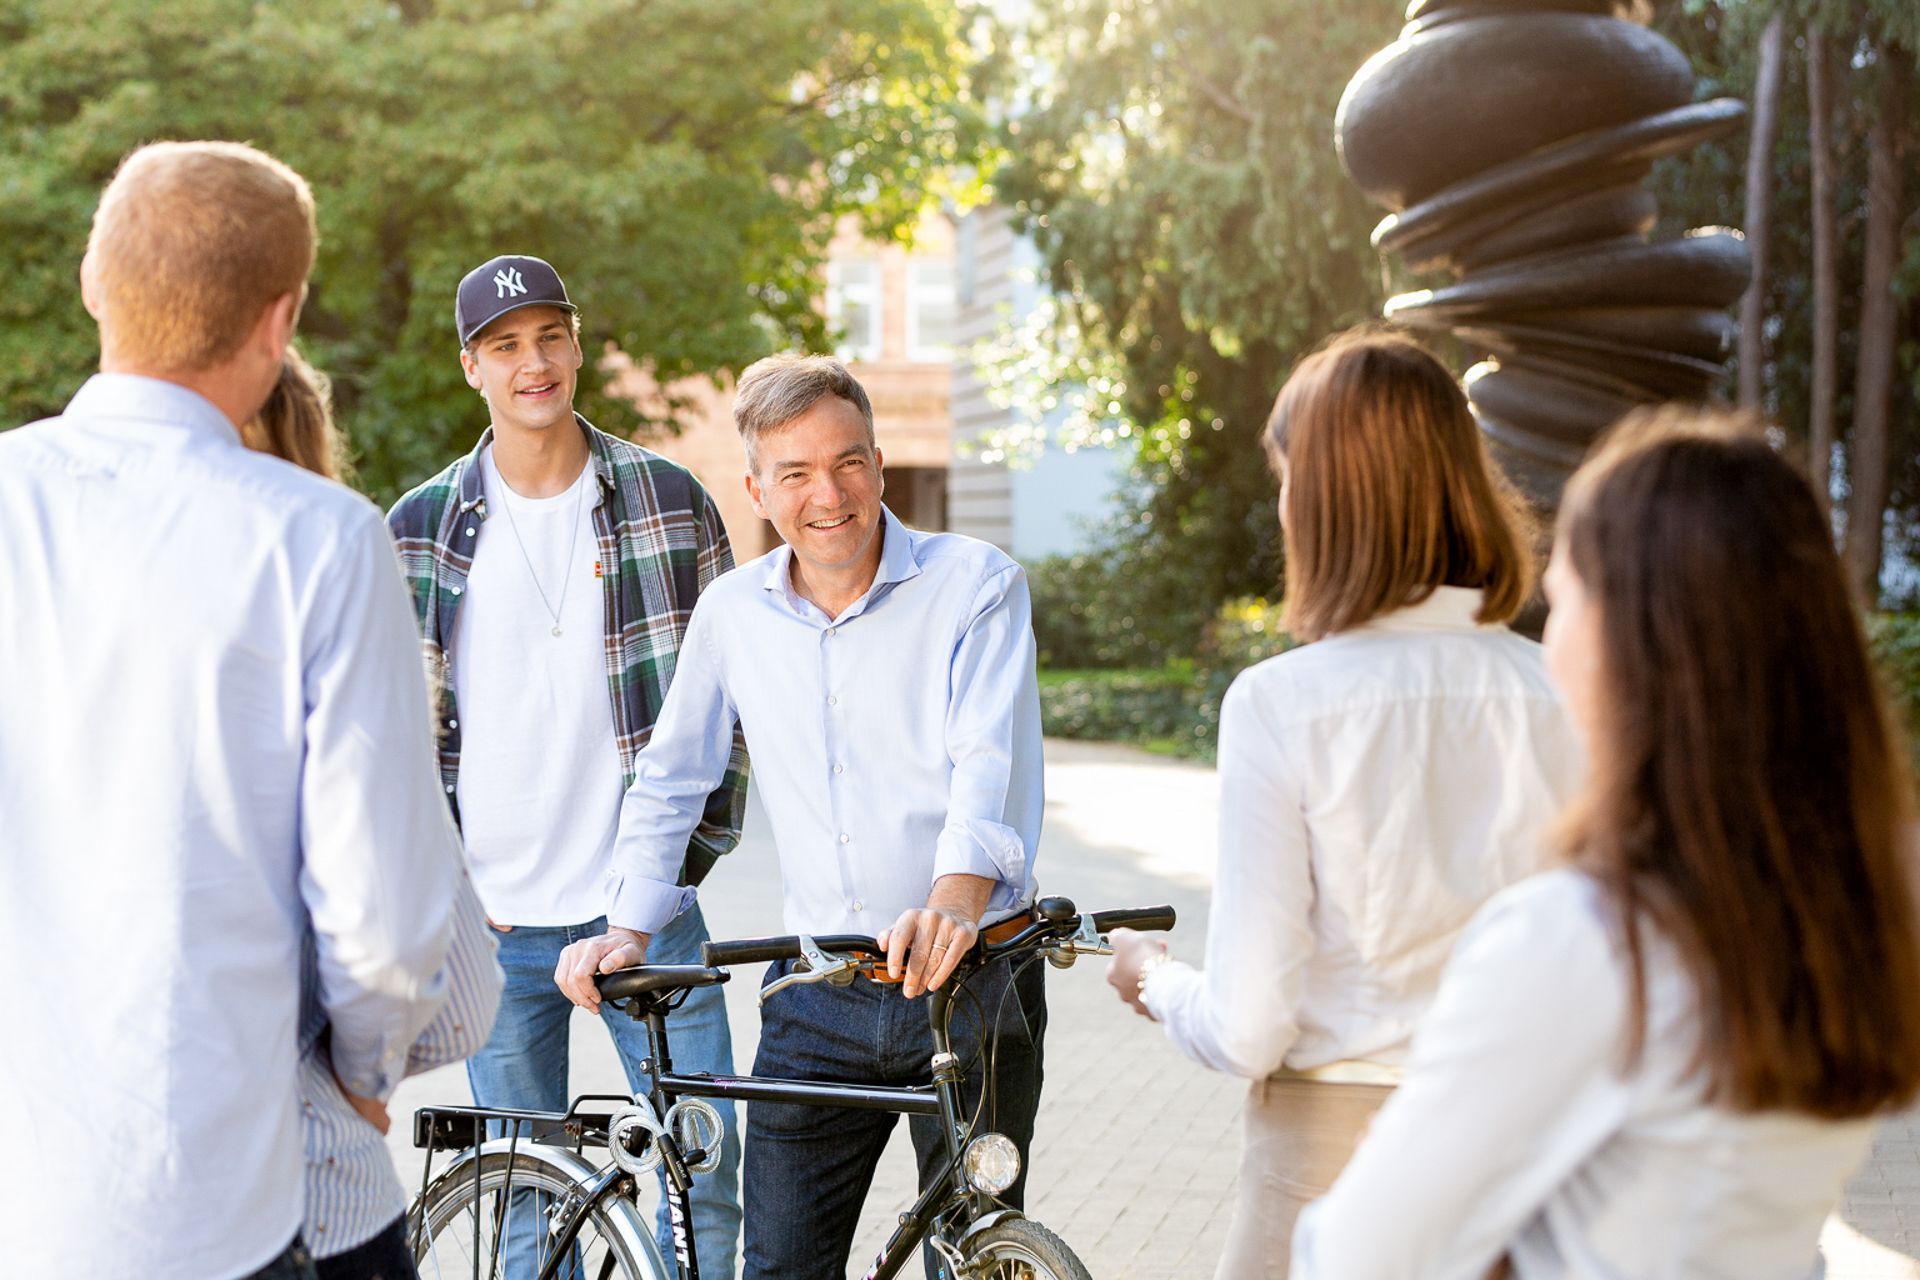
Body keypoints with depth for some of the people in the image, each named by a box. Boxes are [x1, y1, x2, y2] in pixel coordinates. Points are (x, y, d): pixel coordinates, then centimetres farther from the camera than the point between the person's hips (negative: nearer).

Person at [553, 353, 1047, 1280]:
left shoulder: (976, 584, -5)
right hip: (817, 996, 3)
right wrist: (630, 927, 4)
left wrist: (954, 900, -36)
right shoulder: (731, 612, 6)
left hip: (970, 982, -3)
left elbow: (993, 760, -19)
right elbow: (667, 783, 16)